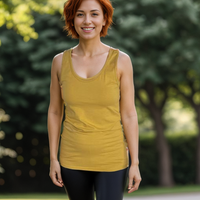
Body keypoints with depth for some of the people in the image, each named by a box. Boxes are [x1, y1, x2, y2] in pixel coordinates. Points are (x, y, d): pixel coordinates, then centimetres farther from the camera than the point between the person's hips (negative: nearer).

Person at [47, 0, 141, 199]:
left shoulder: (121, 60, -6)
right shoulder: (60, 61, 0)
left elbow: (129, 114, -4)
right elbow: (54, 112, 7)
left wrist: (135, 163, -7)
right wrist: (53, 159, 2)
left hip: (111, 159, -2)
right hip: (74, 159, 3)